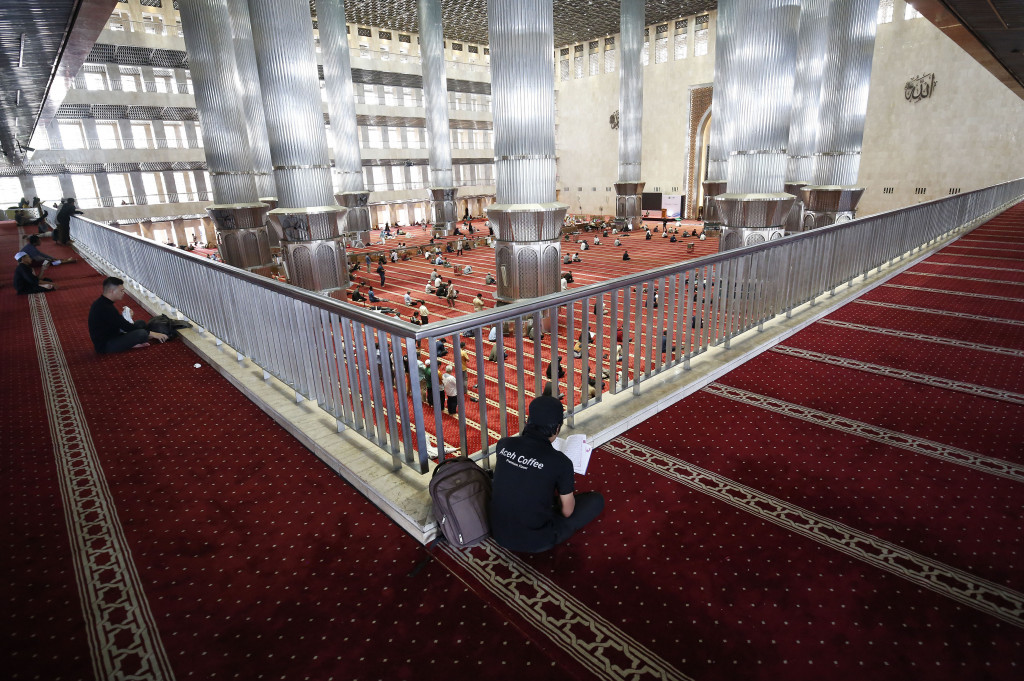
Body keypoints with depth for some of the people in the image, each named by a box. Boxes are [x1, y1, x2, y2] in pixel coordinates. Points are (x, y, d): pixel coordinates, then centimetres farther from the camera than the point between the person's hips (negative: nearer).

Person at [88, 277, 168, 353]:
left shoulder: (102, 303, 7)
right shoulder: (105, 309, -25)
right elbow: (127, 327, -22)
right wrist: (151, 333, -17)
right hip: (105, 346, -10)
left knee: (141, 323, 9)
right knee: (142, 333, -26)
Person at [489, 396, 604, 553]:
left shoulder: (504, 444, -9)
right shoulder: (560, 462, -21)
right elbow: (567, 511, -8)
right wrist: (568, 490, 15)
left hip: (499, 534, 5)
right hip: (535, 543, -5)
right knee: (597, 499, 9)